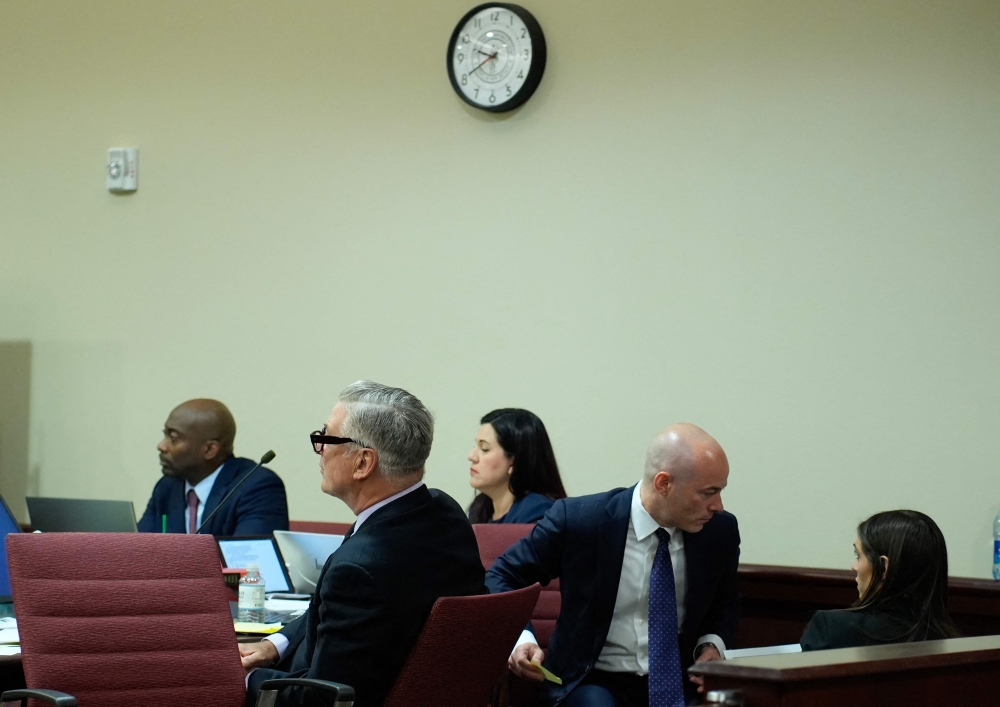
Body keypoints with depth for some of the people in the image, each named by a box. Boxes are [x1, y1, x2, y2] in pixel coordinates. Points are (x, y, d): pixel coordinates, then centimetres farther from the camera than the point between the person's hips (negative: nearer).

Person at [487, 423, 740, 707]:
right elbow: (502, 576, 2)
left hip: (680, 683, 4)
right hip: (595, 680, -4)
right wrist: (520, 638, -16)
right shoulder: (578, 519, -11)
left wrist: (713, 645, -1)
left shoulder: (720, 531, -1)